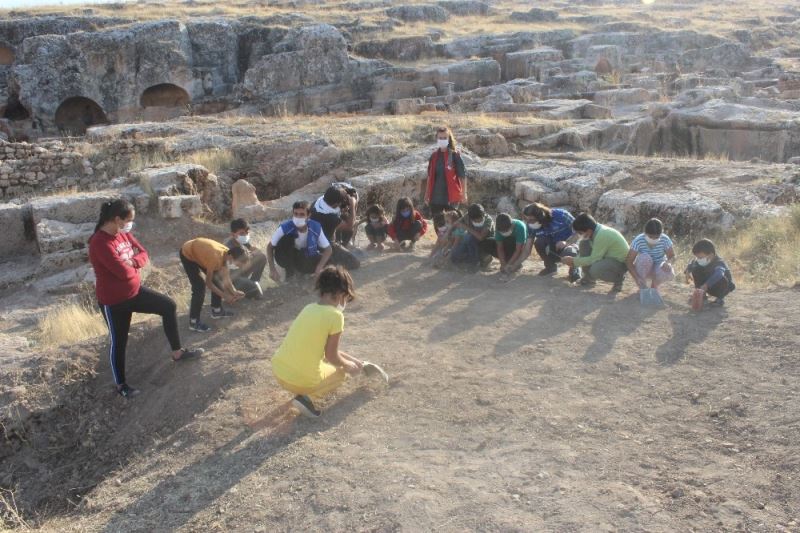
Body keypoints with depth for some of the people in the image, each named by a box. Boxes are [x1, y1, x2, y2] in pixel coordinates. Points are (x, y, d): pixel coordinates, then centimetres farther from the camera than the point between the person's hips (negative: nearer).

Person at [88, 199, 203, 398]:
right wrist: (134, 265, -9)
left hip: (135, 290, 8)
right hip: (114, 301, -8)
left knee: (168, 306, 8)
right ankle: (120, 384, 27)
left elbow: (144, 255, 2)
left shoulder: (124, 233, -1)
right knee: (119, 342, 7)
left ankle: (177, 352, 21)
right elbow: (123, 272, -32)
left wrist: (131, 262, -20)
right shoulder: (100, 243, -28)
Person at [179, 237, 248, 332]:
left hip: (198, 251, 8)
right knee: (199, 288, -13)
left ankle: (217, 310, 26)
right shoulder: (216, 258, -38)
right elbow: (208, 283, -25)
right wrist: (225, 296, -22)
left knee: (216, 280, 9)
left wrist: (234, 291, -18)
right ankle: (193, 322, -3)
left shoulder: (227, 254, -15)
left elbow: (226, 278, -5)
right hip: (187, 255, -8)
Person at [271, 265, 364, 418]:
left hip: (278, 371, 7)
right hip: (301, 381, -6)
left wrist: (351, 359, 28)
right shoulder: (335, 315, -14)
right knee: (341, 371, 23)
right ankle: (304, 396, 0)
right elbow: (331, 356, -6)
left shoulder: (310, 308, 9)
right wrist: (349, 365, 14)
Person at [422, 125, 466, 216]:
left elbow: (463, 176, -6)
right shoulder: (434, 156, 8)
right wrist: (427, 194, 15)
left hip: (451, 196, -4)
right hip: (435, 197, 4)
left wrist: (464, 193, -8)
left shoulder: (455, 155, -6)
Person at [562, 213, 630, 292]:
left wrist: (574, 261, -18)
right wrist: (574, 260, -1)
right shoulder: (595, 230, -4)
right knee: (583, 244, -2)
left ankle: (618, 278, -3)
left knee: (595, 270, -35)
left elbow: (593, 259, -25)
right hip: (608, 256, 9)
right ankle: (588, 277, 6)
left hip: (620, 262, -9)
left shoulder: (602, 236, -31)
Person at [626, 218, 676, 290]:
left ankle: (654, 285, 3)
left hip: (658, 268, 1)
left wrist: (668, 262, -34)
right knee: (644, 258, -34)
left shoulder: (665, 240, -19)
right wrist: (637, 278, -37)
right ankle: (642, 287, -13)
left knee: (669, 273, -32)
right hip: (643, 270, -1)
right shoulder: (638, 241, -24)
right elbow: (628, 261, -23)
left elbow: (672, 256, -8)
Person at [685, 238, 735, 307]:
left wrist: (705, 285, -69)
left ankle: (720, 298, -12)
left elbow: (718, 274, -57)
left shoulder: (719, 263, -36)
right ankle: (703, 294, 4)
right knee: (696, 270, -11)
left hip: (724, 286, -6)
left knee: (721, 279, -41)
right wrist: (688, 272, -22)